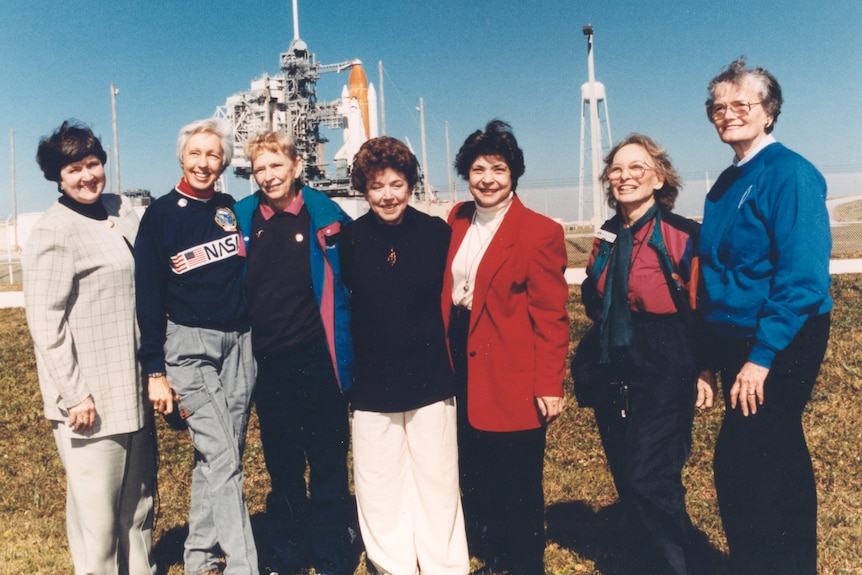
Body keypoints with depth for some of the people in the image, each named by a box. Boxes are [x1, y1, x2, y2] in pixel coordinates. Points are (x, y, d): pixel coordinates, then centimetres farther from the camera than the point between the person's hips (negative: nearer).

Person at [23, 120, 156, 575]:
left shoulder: (121, 209, 10)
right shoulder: (53, 231, -11)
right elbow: (45, 323, -15)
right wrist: (74, 395, -16)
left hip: (133, 389, 7)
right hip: (90, 399, -7)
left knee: (139, 499, 17)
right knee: (97, 508, 2)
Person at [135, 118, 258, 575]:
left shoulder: (230, 209, 9)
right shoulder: (160, 214, -3)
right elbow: (148, 297, -4)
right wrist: (155, 371, -7)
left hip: (239, 344, 4)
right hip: (189, 345, -4)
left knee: (219, 456, 10)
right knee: (221, 458, -10)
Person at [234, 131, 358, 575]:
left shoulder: (325, 217, -6)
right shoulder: (242, 219, 4)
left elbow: (345, 288, -4)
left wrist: (346, 358, -8)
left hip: (315, 360, -4)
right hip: (266, 363, 4)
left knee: (327, 465, 7)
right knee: (281, 465, 16)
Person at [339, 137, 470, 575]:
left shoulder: (437, 233, -4)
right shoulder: (348, 240, -3)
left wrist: (454, 364, 1)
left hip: (431, 385, 0)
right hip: (371, 390, 1)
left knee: (439, 487, 11)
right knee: (379, 493, 11)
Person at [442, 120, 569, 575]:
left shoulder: (540, 232, -9)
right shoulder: (457, 221, 9)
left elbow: (551, 316, -11)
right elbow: (444, 293, 12)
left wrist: (549, 385, -14)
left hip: (511, 375, -6)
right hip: (463, 365, 6)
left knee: (517, 484, 6)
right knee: (473, 475, 17)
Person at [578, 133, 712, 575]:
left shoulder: (682, 236, -7)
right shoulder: (607, 238, 10)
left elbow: (700, 308, -6)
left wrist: (702, 370, -8)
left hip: (663, 377, -6)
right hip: (612, 377, 6)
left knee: (648, 481, -10)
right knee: (627, 484, 11)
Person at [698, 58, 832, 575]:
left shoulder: (789, 173, -13)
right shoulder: (727, 183, 12)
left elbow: (804, 276, -20)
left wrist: (761, 356, -22)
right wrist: (716, 352, 9)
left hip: (781, 346, -8)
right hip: (739, 342, 8)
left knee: (741, 468, -7)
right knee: (780, 462, 18)